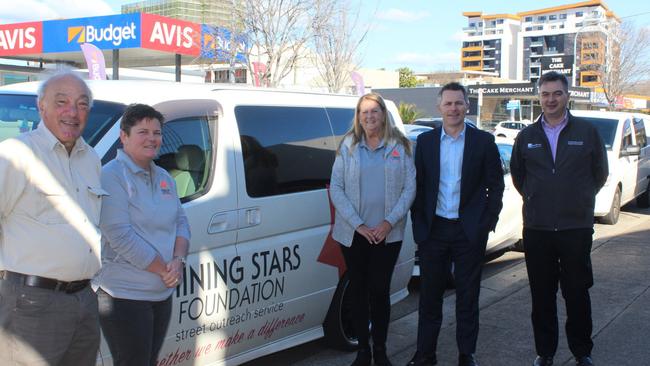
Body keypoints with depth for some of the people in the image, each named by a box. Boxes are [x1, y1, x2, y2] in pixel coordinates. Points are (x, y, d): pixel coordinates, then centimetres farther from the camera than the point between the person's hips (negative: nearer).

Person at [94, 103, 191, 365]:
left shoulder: (163, 178, 13)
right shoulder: (112, 177, -13)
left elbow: (181, 221, 12)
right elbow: (120, 236, -21)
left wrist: (178, 260, -8)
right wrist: (164, 270, -17)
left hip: (162, 293, 8)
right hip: (124, 294, -8)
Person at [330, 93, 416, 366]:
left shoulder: (400, 146, 2)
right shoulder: (348, 146, 2)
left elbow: (410, 188, 0)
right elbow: (336, 188, -2)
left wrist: (389, 222, -10)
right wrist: (358, 224, -10)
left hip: (388, 233, -1)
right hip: (354, 233, 1)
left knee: (380, 290, 3)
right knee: (358, 291, 8)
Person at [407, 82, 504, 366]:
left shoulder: (484, 141, 0)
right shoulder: (425, 141, 5)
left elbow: (495, 186, 2)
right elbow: (417, 186, 5)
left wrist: (487, 223, -5)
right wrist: (419, 226, -1)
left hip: (470, 232, -1)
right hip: (433, 230, 2)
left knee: (468, 296, 9)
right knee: (430, 295, 10)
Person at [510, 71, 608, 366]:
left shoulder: (587, 133, 1)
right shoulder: (526, 137, 6)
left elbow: (599, 174, 11)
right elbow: (517, 175, 19)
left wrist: (579, 201, 12)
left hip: (577, 228, -1)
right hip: (537, 229, 2)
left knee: (577, 293, 5)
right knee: (542, 296, 8)